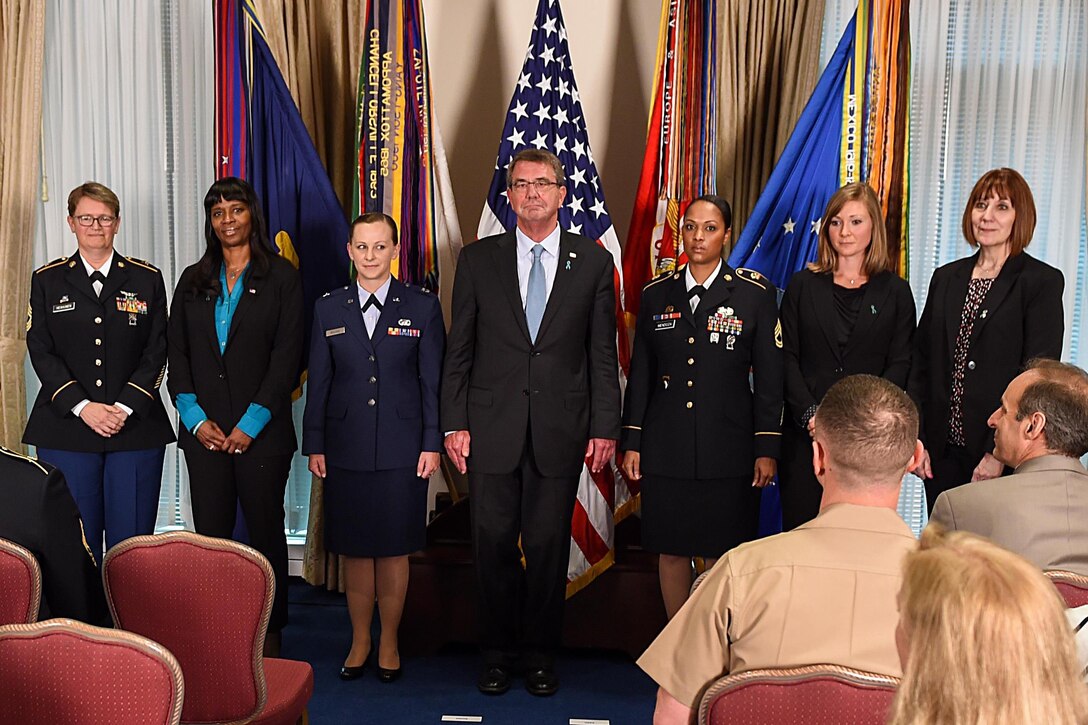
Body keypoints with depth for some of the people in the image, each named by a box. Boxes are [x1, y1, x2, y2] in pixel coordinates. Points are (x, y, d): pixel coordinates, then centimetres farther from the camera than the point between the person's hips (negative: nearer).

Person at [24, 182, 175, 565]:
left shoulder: (147, 279, 9)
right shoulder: (47, 280, 10)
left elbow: (156, 352, 3)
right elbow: (40, 351, 2)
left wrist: (125, 407, -9)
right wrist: (82, 406, -11)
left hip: (136, 428, 0)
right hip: (66, 431, 0)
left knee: (132, 543, 1)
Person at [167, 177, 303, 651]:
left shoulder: (280, 276, 1)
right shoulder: (193, 281, 13)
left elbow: (287, 356, -6)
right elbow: (177, 355, 9)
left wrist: (251, 423, -12)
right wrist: (196, 417, -5)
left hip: (262, 429, -3)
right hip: (204, 430, 3)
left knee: (266, 532, 5)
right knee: (210, 535, 4)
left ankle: (270, 632, 16)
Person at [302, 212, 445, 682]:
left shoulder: (423, 307, 1)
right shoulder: (328, 309, 6)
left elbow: (433, 381, 1)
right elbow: (318, 382, 7)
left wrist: (432, 444, -4)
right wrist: (314, 445, 3)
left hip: (402, 449, -1)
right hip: (346, 448, 2)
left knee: (394, 549, 6)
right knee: (354, 548, 8)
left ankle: (389, 644, 22)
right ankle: (359, 641, 25)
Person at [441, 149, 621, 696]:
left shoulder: (594, 263, 4)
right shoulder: (478, 260, 5)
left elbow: (603, 355, 4)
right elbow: (458, 351, 5)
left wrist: (604, 428, -1)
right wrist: (454, 424, -1)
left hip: (560, 430, 0)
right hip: (492, 429, 1)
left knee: (549, 547, 7)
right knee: (494, 544, 6)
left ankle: (541, 655, 23)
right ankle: (498, 652, 23)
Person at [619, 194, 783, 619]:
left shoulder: (756, 294, 0)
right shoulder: (656, 295, 7)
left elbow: (770, 378, -1)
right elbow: (640, 374, 9)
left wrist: (767, 448, -4)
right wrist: (631, 442, 6)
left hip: (728, 449, -2)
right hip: (666, 449, 3)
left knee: (722, 557, 3)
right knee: (671, 551, 9)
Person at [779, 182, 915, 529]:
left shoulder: (895, 291, 7)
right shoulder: (803, 285, 9)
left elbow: (900, 365, 2)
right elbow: (787, 357, 3)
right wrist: (810, 415, -11)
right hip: (805, 433, 1)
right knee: (800, 525, 1)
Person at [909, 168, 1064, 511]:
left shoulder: (1043, 281, -4)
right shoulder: (946, 278, 11)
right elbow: (921, 362, 10)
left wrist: (999, 453, -15)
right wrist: (915, 439, 1)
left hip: (1001, 457, -4)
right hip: (943, 450, 4)